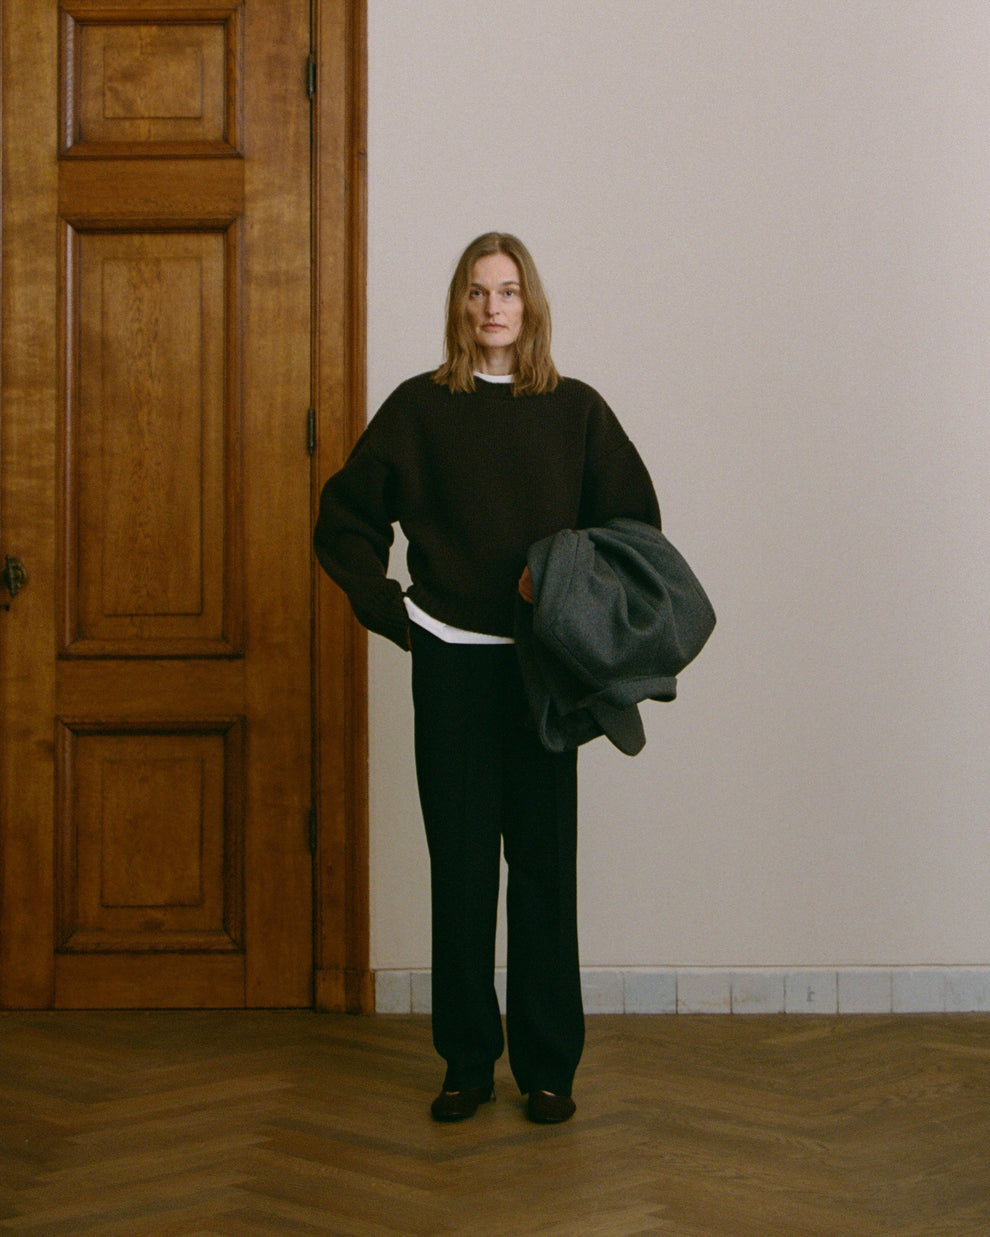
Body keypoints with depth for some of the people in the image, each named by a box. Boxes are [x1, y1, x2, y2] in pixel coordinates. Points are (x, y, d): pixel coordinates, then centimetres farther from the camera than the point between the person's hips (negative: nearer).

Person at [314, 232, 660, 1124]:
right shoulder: (420, 408, 4)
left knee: (544, 859, 2)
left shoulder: (575, 410, 5)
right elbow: (343, 520, 9)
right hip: (450, 661, 0)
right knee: (460, 860, 3)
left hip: (544, 664, 0)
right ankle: (467, 1062, 13)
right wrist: (390, 609, -1)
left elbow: (636, 522, 10)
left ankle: (548, 1065, 11)